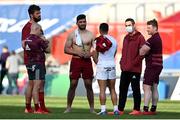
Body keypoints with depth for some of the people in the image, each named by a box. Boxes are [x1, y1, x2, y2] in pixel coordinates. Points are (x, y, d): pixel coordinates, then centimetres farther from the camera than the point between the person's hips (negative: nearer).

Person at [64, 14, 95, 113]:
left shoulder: (90, 35, 6)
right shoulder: (72, 35, 4)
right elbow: (66, 49, 1)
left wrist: (90, 54, -15)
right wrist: (77, 53, -13)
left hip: (87, 61, 1)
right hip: (75, 61, -1)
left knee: (89, 85, 2)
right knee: (73, 85, -1)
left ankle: (92, 108, 5)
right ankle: (68, 107, 5)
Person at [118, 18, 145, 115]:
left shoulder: (139, 37, -7)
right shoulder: (126, 38, 16)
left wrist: (134, 63, -16)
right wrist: (122, 63, 8)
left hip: (135, 69, -8)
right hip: (125, 69, 8)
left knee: (135, 89, 0)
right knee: (122, 89, 9)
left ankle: (137, 109, 6)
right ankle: (120, 109, 14)